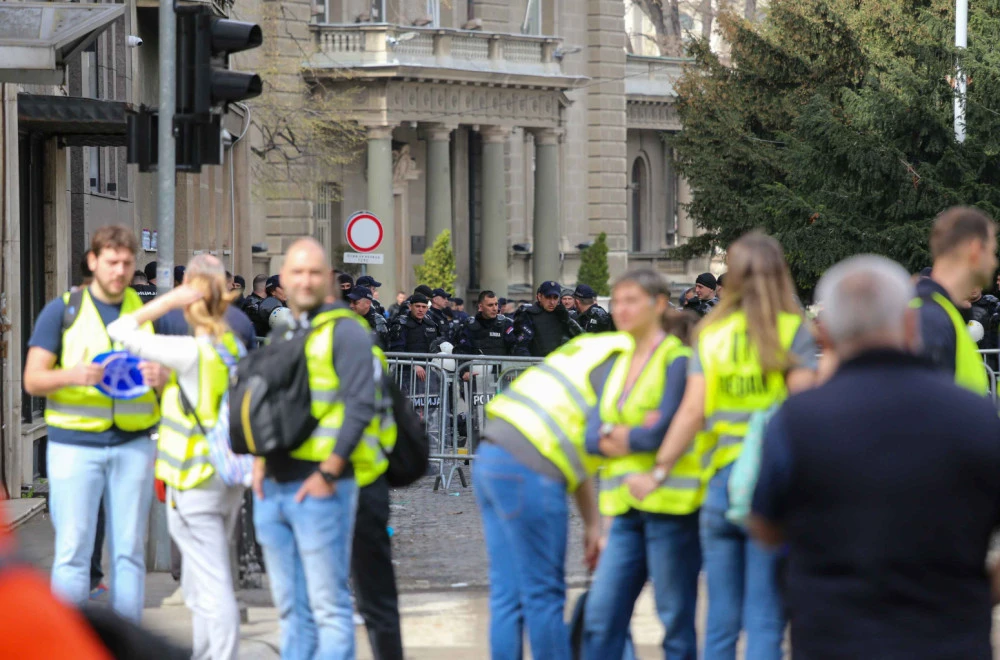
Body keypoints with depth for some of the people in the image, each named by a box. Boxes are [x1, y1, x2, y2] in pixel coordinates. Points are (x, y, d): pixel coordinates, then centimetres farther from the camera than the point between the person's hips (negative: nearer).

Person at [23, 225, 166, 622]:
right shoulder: (63, 311, 2)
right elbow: (32, 380, -1)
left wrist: (160, 377, -12)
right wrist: (72, 375, -22)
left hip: (133, 444, 3)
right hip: (74, 443, -3)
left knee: (130, 552, 4)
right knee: (73, 550, -5)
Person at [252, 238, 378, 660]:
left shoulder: (344, 332, -6)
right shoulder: (281, 335, 17)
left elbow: (360, 406, -14)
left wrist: (329, 472, -17)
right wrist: (261, 459, 8)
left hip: (319, 487, -7)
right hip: (273, 485, 7)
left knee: (328, 604, -6)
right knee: (290, 606, 11)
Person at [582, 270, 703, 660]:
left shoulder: (677, 360, -6)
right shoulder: (615, 367, 16)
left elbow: (663, 432, -16)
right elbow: (593, 436, 6)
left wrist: (615, 437, -1)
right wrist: (633, 433, -11)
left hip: (669, 503, -7)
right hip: (626, 509, 7)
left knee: (676, 619, -1)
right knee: (601, 616, 1)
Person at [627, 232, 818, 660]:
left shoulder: (711, 333, 8)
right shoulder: (793, 330, 0)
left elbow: (693, 412, 2)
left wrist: (659, 472, 9)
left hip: (721, 477, 3)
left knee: (720, 620, 10)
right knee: (765, 620, -3)